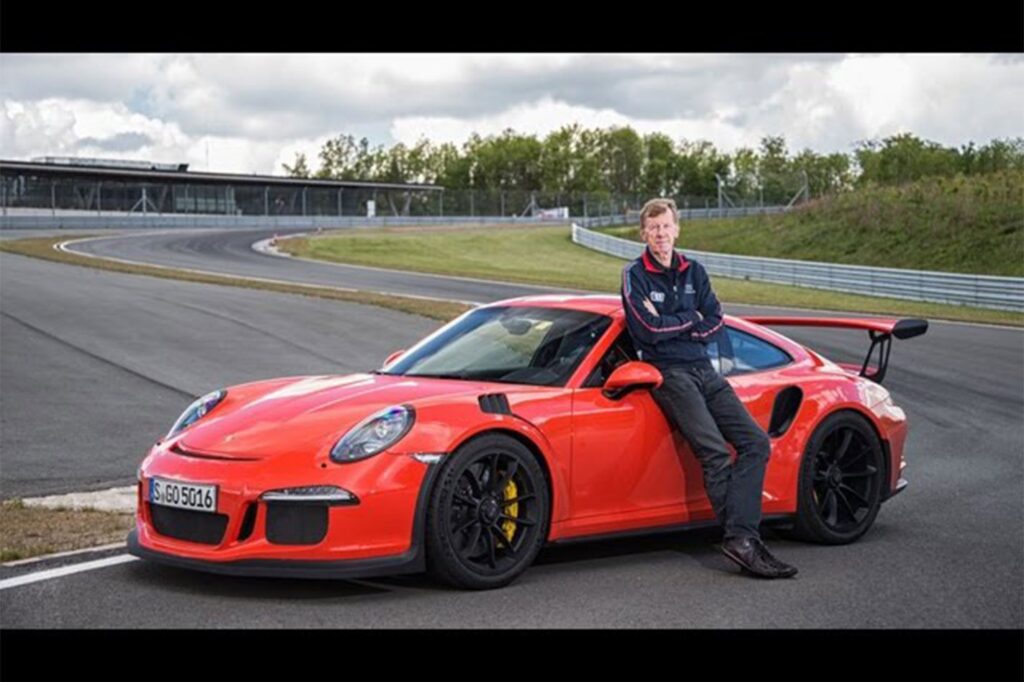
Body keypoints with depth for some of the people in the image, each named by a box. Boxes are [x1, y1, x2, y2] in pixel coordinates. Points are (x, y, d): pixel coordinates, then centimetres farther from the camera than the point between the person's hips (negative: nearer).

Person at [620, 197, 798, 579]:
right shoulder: (635, 276, 2)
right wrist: (691, 319, 1)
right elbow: (648, 330, -12)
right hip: (668, 372, -6)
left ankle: (740, 539, -19)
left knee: (755, 441, -11)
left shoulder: (693, 272, 18)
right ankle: (744, 541, -23)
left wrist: (670, 325, -4)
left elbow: (715, 324, 8)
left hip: (704, 370, 6)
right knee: (715, 453, -23)